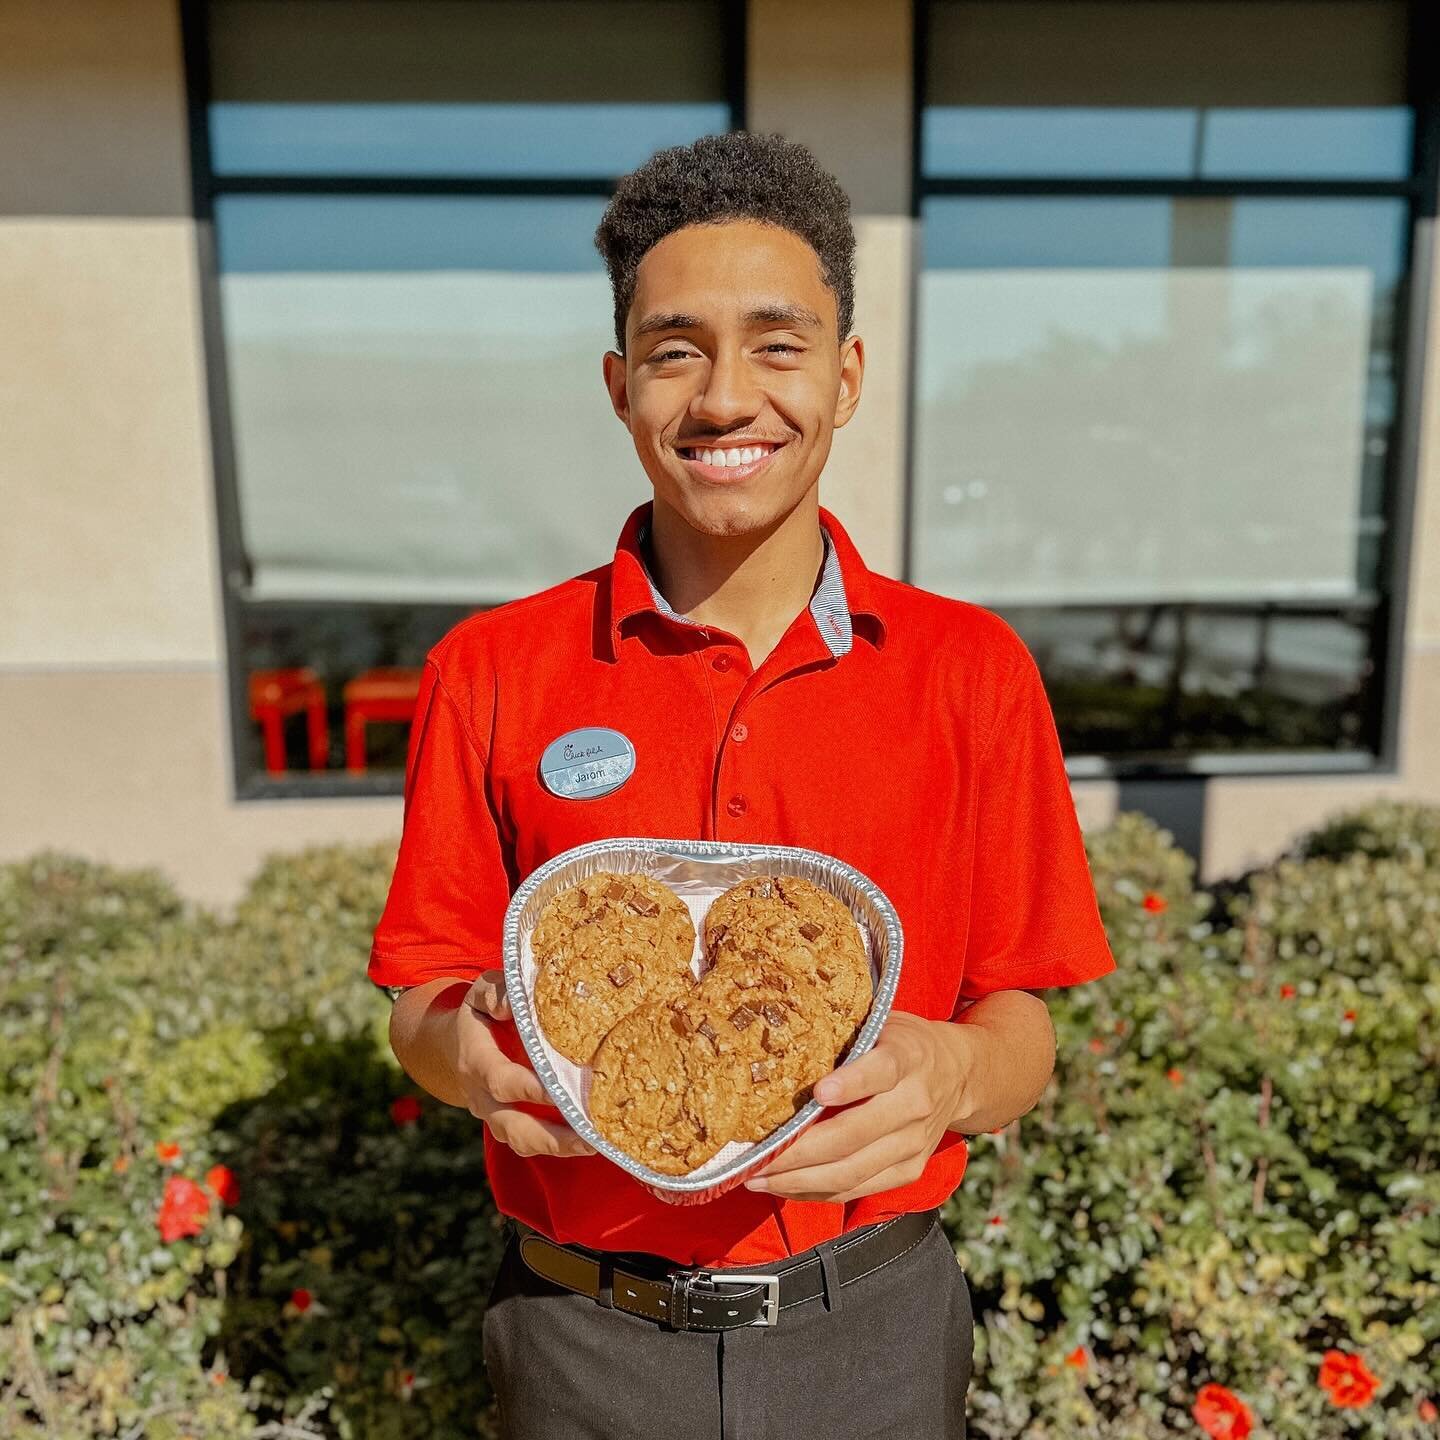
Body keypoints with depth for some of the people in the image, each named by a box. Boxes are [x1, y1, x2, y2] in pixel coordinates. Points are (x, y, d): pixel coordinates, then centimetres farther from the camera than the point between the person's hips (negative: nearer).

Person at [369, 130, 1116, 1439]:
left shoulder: (973, 671, -8)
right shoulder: (491, 674, -8)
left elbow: (1022, 1025, -3)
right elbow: (424, 1002, -1)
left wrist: (953, 1074, -24)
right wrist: (470, 1052, -22)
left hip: (874, 1327, 1)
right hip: (588, 1335, 0)